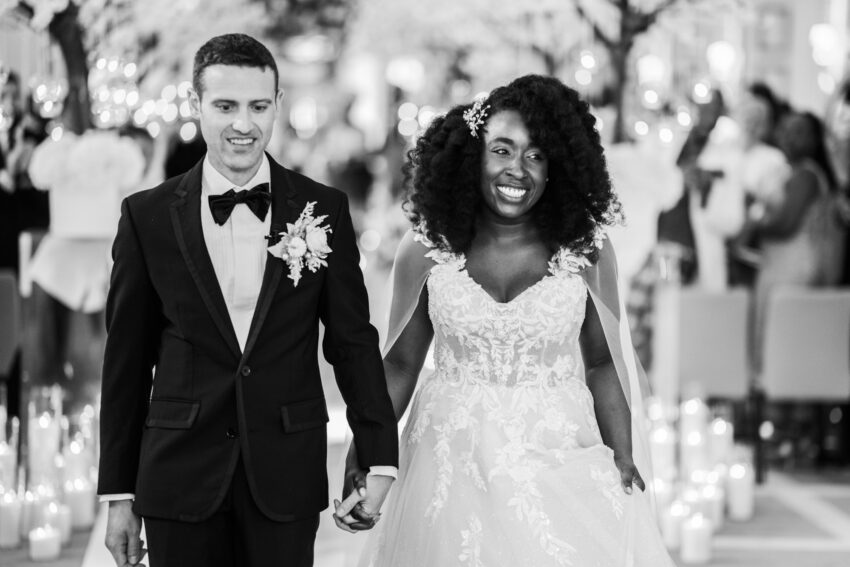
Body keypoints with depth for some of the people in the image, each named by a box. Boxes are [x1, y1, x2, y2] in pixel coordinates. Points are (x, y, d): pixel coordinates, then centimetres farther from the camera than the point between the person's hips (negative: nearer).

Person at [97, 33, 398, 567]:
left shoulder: (324, 210, 1)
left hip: (287, 478, 0)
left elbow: (354, 340, 5)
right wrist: (119, 493, 4)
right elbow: (127, 359, 4)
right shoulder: (148, 215, 1)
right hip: (180, 478, 0)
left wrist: (379, 458, -1)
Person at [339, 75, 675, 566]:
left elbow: (602, 364, 5)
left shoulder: (586, 252, -2)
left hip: (561, 465, 0)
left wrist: (623, 459, -2)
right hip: (451, 470, 1)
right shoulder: (427, 250, -1)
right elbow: (400, 363, 5)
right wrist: (364, 456, -4)